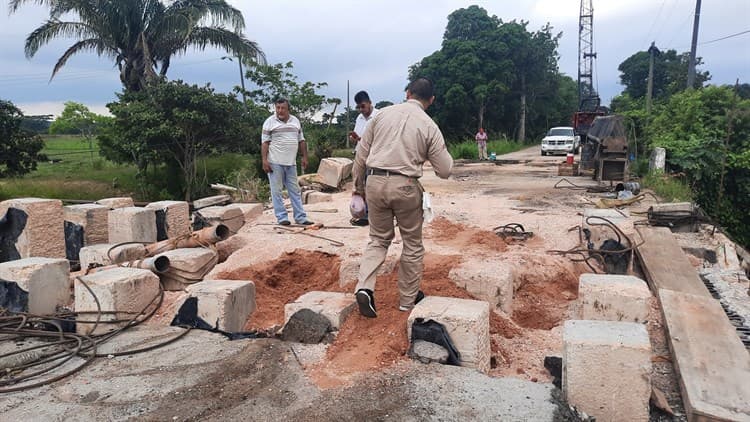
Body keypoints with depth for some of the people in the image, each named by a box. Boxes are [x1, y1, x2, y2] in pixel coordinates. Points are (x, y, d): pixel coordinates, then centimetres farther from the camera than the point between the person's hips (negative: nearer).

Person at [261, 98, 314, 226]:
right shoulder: (270, 122, -2)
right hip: (275, 163, -4)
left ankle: (300, 217, 10)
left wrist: (304, 157, 9)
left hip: (291, 162, 4)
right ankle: (282, 218, 5)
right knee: (277, 191, -1)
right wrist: (264, 160, -13)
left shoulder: (295, 121, 12)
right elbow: (265, 142, -5)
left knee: (295, 190, 7)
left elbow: (301, 140, 16)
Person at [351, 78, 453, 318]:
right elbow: (445, 171, 2)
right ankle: (408, 299, 25)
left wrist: (358, 185, 20)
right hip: (405, 186, -3)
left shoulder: (383, 114, 7)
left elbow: (361, 154, 9)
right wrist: (441, 153, 22)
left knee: (379, 239, 19)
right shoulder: (429, 126, 1)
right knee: (412, 244, 15)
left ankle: (364, 287, 0)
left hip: (375, 182, 3)